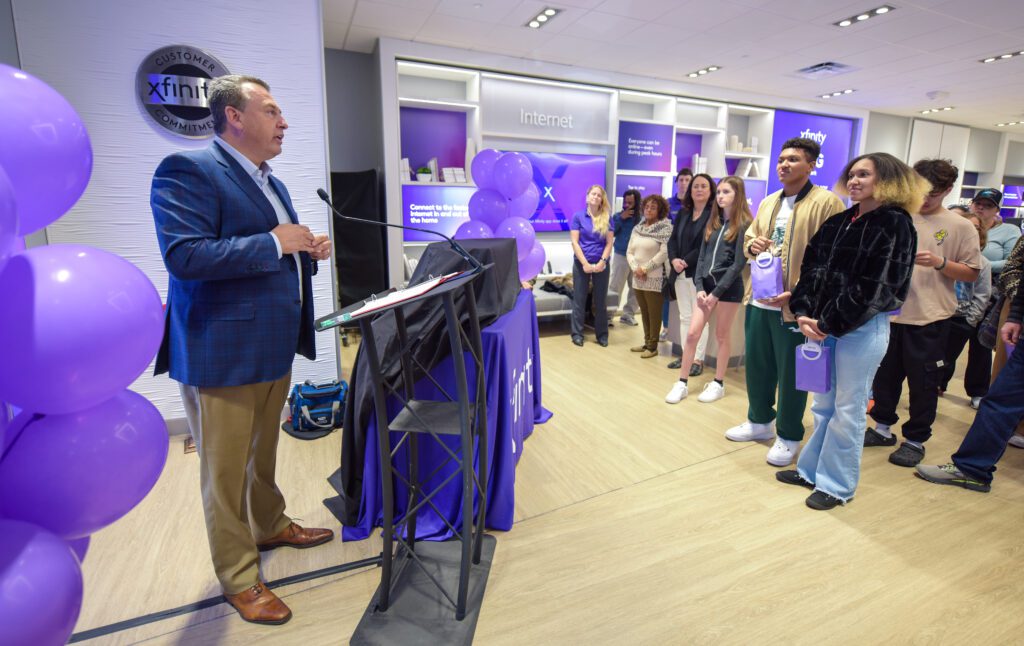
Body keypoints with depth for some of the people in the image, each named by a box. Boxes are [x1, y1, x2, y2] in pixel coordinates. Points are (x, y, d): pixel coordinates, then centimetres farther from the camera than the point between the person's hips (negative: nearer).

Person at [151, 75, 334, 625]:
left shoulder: (271, 183, 15)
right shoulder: (187, 170, -12)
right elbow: (183, 256, -24)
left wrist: (307, 251, 3)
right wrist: (273, 242, -23)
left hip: (275, 347, 9)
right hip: (221, 353, -8)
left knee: (264, 453, 24)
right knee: (226, 471, 7)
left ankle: (270, 526, 45)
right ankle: (238, 578, 24)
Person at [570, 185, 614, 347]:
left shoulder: (607, 218, 2)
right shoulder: (578, 216, -1)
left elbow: (609, 243, 0)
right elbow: (574, 242, -6)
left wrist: (602, 262, -13)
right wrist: (585, 263, -14)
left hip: (601, 264, 1)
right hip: (581, 263, -1)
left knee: (600, 301, 8)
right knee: (579, 300, 5)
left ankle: (602, 334, 18)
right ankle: (577, 334, 15)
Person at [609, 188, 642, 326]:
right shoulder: (618, 216, 1)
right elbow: (610, 232, -10)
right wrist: (621, 219, -14)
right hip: (621, 256, -2)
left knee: (636, 289, 10)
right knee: (615, 288, 1)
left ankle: (628, 314, 24)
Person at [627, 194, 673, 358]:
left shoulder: (665, 228, -5)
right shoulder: (637, 228, 12)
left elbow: (664, 253, -15)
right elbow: (629, 251, 10)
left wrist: (645, 268, -14)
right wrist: (635, 268, -7)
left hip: (655, 278, -6)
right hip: (638, 278, 6)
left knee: (654, 313, 1)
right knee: (644, 312, 13)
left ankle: (653, 346, 10)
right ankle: (647, 342, 24)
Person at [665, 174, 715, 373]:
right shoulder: (682, 213, 15)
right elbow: (672, 240, 10)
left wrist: (686, 261, -17)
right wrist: (674, 260, -7)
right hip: (680, 274, 6)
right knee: (685, 317, 10)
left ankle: (698, 359, 5)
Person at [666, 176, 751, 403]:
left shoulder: (743, 225, -6)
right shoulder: (713, 222, 12)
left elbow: (738, 264, -11)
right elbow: (702, 257, 9)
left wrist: (717, 292, -14)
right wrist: (699, 287, -3)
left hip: (729, 287, -5)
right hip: (706, 284, 5)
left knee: (722, 336, 5)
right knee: (692, 333, 0)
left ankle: (718, 384, 19)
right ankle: (682, 383, 8)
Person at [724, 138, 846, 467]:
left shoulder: (827, 202, -8)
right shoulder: (768, 203, 15)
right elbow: (749, 236, 25)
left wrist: (797, 293, -21)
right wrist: (752, 245, -1)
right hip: (760, 301, 7)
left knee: (791, 374, 4)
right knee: (757, 366, 16)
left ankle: (788, 437, 21)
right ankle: (760, 421, 35)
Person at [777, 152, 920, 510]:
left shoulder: (895, 225, -7)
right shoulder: (838, 222, 11)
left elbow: (874, 287, -15)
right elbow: (811, 268, 6)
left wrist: (829, 324, -14)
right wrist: (805, 313, -7)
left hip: (863, 330, -6)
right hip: (823, 326, 6)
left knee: (847, 410, 5)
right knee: (822, 404, 16)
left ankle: (837, 484, 20)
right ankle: (811, 469, 30)